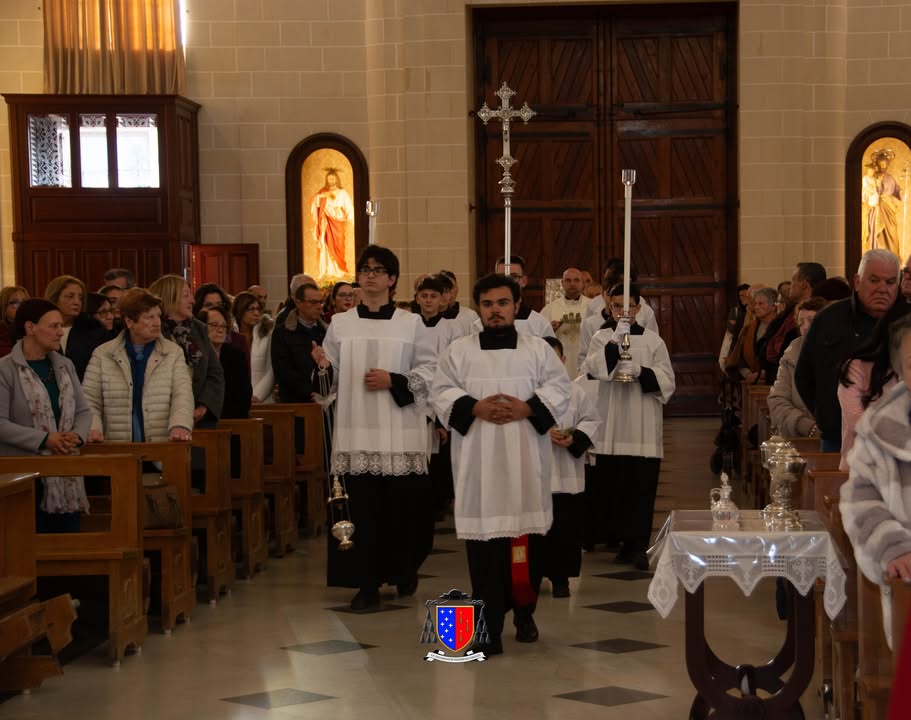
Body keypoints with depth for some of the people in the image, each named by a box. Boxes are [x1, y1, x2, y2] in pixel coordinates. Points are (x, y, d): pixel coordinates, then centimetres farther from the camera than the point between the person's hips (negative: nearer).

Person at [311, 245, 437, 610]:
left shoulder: (411, 323, 5)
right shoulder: (340, 324, 9)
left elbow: (430, 371, 1)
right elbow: (333, 377, 9)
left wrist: (393, 381, -11)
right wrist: (323, 367, -13)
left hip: (400, 432, -1)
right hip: (358, 431, 1)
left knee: (402, 506, 2)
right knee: (363, 508, -1)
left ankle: (403, 571, 24)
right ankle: (368, 583, 6)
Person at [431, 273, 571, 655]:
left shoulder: (538, 349, 9)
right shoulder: (458, 351, 8)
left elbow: (560, 390, 3)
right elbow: (443, 394, 3)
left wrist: (527, 409, -13)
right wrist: (474, 408, -14)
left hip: (525, 459, 1)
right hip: (478, 461, -1)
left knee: (528, 536, 5)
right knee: (484, 539, -5)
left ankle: (524, 611, 26)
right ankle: (488, 627, -3)